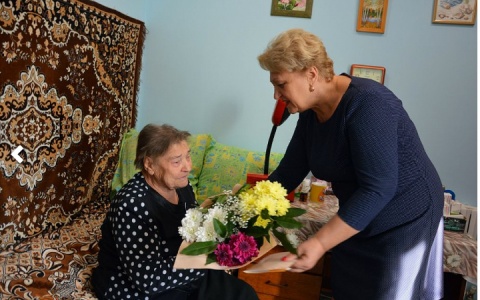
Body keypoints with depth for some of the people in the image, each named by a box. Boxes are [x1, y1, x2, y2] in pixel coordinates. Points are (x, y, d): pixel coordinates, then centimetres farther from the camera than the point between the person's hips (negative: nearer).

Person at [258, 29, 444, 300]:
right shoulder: (311, 113, -2)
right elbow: (289, 173, 1)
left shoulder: (367, 104, -28)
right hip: (357, 222, 8)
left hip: (406, 221, -7)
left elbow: (378, 188, -32)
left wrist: (320, 243, -33)